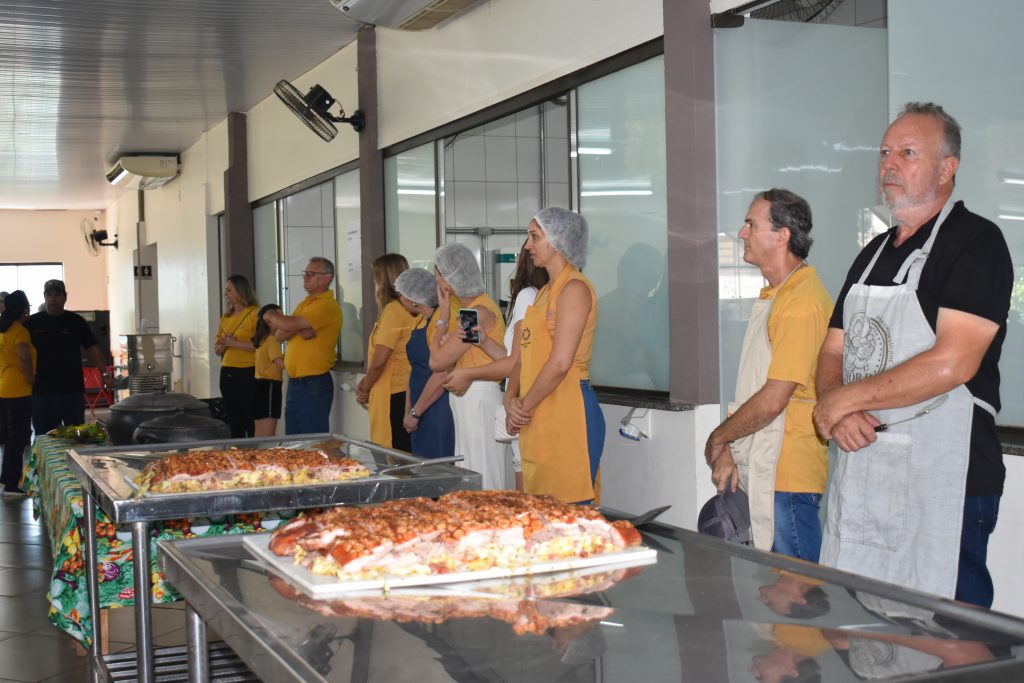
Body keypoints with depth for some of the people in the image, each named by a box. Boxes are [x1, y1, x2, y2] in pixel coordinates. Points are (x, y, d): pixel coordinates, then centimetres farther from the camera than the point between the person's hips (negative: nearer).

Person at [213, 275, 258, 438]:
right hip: (227, 373, 7)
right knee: (233, 420, 12)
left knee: (251, 421, -6)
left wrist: (235, 343, -17)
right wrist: (221, 346, -3)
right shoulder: (225, 317, 15)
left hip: (248, 373, -7)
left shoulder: (255, 314, -7)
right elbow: (217, 349, 19)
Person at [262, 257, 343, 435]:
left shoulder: (328, 305, -13)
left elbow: (290, 324, -22)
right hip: (294, 382, 9)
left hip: (314, 385, -9)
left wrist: (271, 316, -2)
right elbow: (279, 335, 7)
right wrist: (299, 329, -13)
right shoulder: (303, 304, 16)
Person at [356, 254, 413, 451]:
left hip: (393, 396, -9)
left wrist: (364, 389, 1)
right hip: (404, 393, 9)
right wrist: (366, 384, 9)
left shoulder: (393, 309, -14)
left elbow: (379, 361, -15)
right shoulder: (406, 308, 12)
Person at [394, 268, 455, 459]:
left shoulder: (440, 320, -15)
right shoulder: (418, 321, 14)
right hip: (420, 414, 9)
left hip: (438, 411, -9)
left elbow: (441, 375, -20)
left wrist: (415, 412, -13)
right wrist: (408, 412, 13)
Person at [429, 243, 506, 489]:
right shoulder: (471, 307, 15)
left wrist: (442, 318, -5)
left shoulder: (480, 311, -15)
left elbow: (437, 361, -14)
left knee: (482, 483, -5)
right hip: (466, 401, 10)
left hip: (479, 400, -10)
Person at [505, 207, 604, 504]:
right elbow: (525, 357, 18)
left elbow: (560, 363, -17)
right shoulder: (545, 292, 20)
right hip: (537, 422, 9)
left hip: (568, 415, -9)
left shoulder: (574, 288, -9)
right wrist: (511, 399, 2)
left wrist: (524, 406, -8)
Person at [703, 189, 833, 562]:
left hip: (786, 476, -10)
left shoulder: (803, 301, -17)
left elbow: (772, 401, -21)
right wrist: (730, 451, 9)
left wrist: (718, 438, -6)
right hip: (759, 472, 10)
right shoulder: (771, 296, 16)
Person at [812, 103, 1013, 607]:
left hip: (943, 485, -7)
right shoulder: (874, 253, 17)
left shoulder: (976, 241, -8)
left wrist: (842, 400, -12)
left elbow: (952, 363, -20)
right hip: (858, 473, 8)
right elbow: (832, 352, 15)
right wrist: (839, 417, -7)